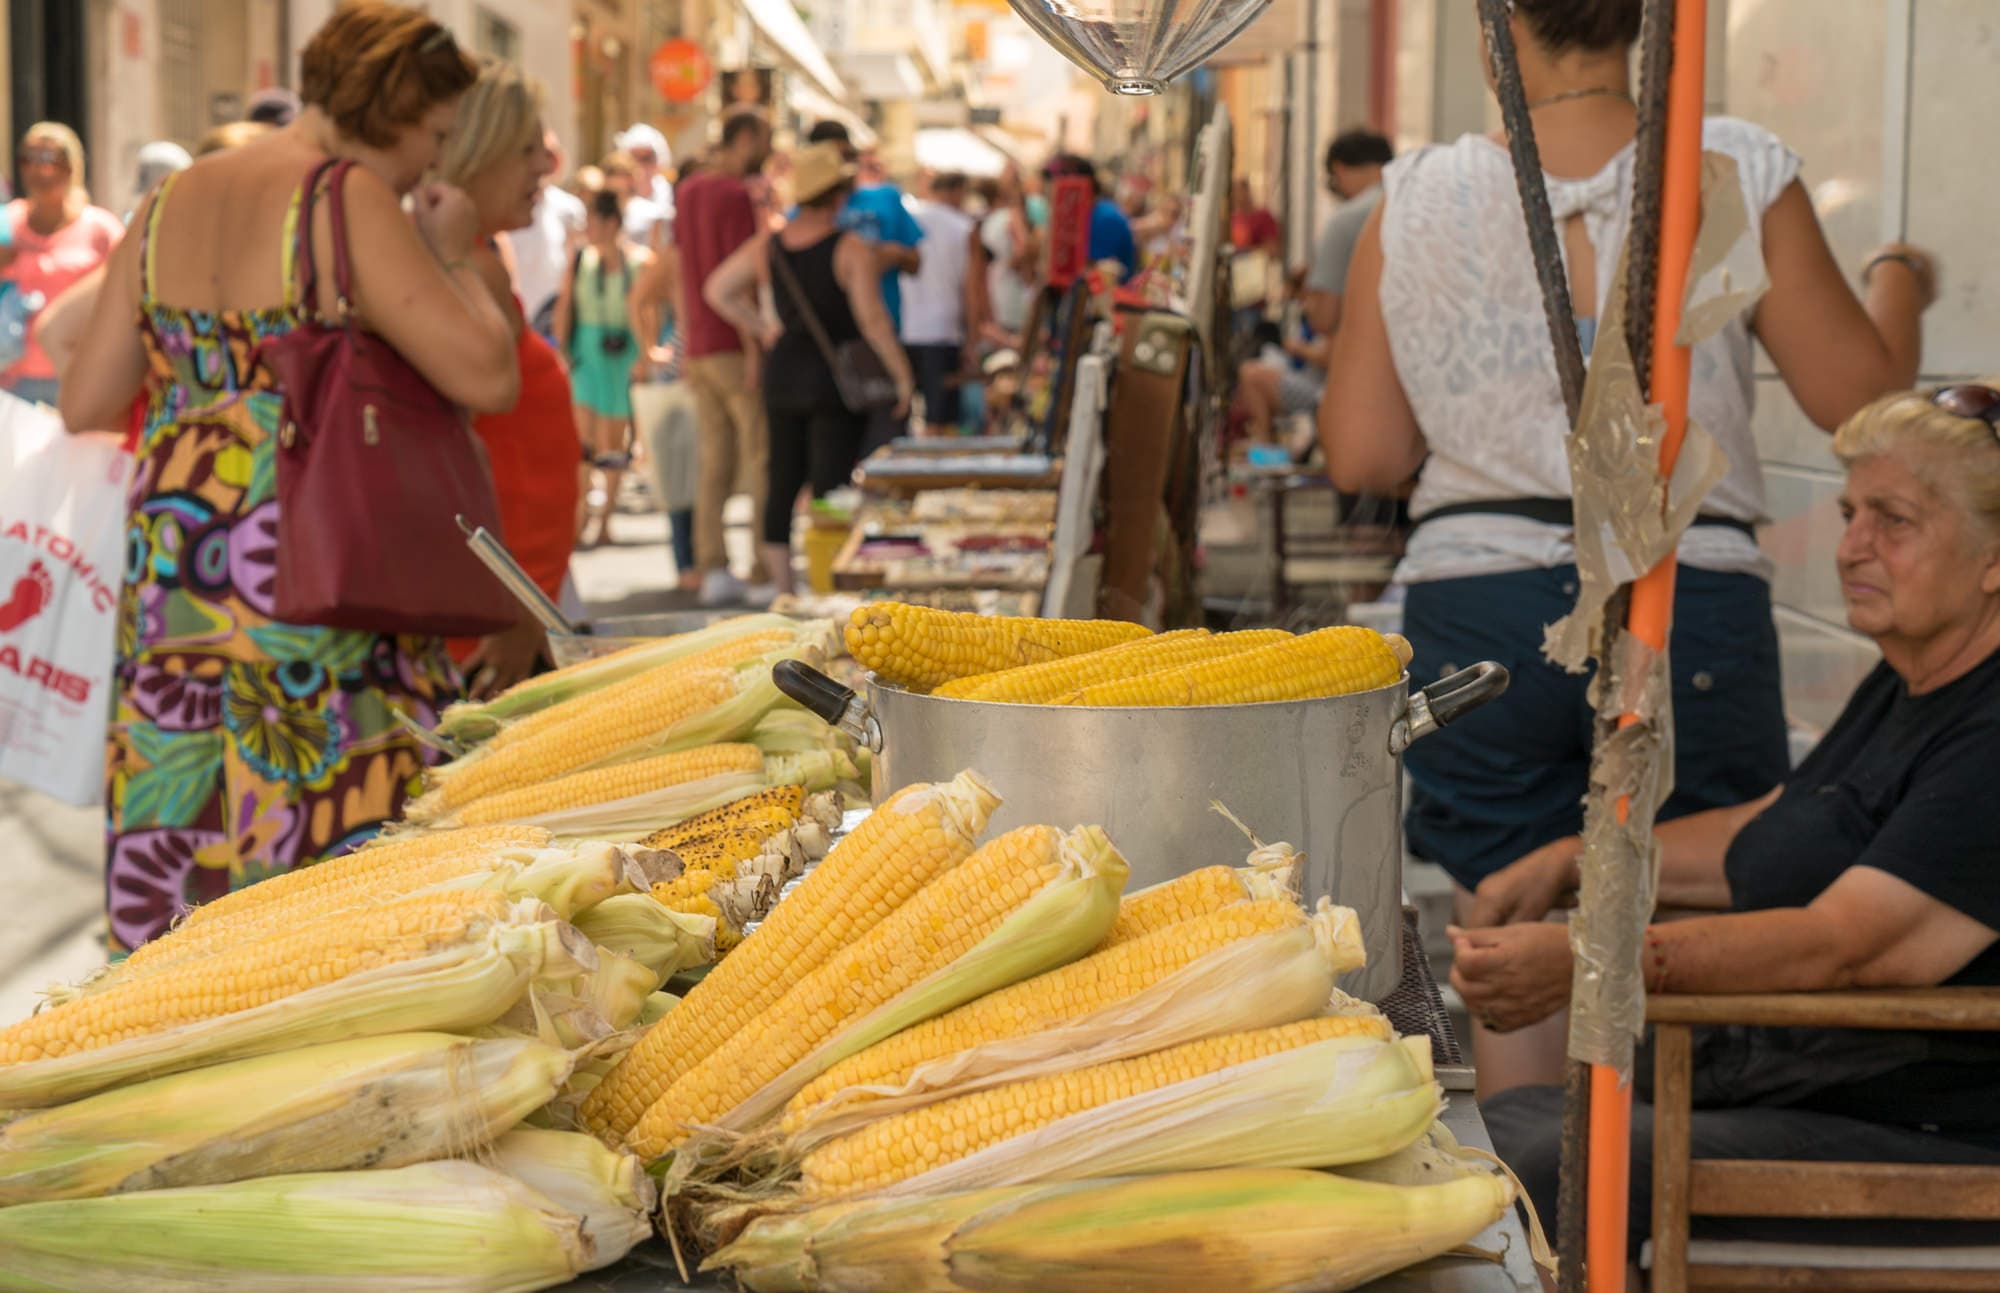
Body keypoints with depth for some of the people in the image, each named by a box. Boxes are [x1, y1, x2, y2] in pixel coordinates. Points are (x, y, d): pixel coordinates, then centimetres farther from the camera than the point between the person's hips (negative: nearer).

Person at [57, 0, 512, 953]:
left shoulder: (170, 206, 11)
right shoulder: (349, 199, -10)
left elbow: (83, 404, 12)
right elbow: (487, 376, -14)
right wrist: (452, 256, 2)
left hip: (171, 579, 7)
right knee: (349, 852, 0)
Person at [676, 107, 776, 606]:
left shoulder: (687, 191, 13)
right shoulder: (736, 195, -12)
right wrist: (754, 349, -16)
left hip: (699, 347, 8)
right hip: (735, 348, -8)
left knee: (715, 462, 9)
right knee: (765, 461, -3)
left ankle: (713, 571, 8)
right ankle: (767, 574, -3)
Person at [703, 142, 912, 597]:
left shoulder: (768, 246, 5)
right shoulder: (850, 248, -12)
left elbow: (717, 290, 9)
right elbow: (872, 319, -16)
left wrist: (763, 329, 14)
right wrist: (902, 375, -7)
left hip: (782, 376, 5)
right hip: (835, 380, -5)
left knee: (783, 483, 10)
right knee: (830, 488, -4)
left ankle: (783, 587, 15)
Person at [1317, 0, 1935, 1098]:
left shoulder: (1416, 200, 0)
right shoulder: (1742, 174, -3)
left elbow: (1360, 457, 2)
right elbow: (1862, 400, 2)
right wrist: (1898, 280, 23)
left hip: (1478, 612, 1)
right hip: (1690, 606, -1)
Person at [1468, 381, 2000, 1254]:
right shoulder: (1904, 687, 14)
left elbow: (1842, 945, -29)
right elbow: (1768, 830, 26)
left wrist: (1587, 962, -36)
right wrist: (1574, 861, 13)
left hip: (1924, 1143, -10)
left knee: (1543, 1177, -23)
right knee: (1494, 1129, 1)